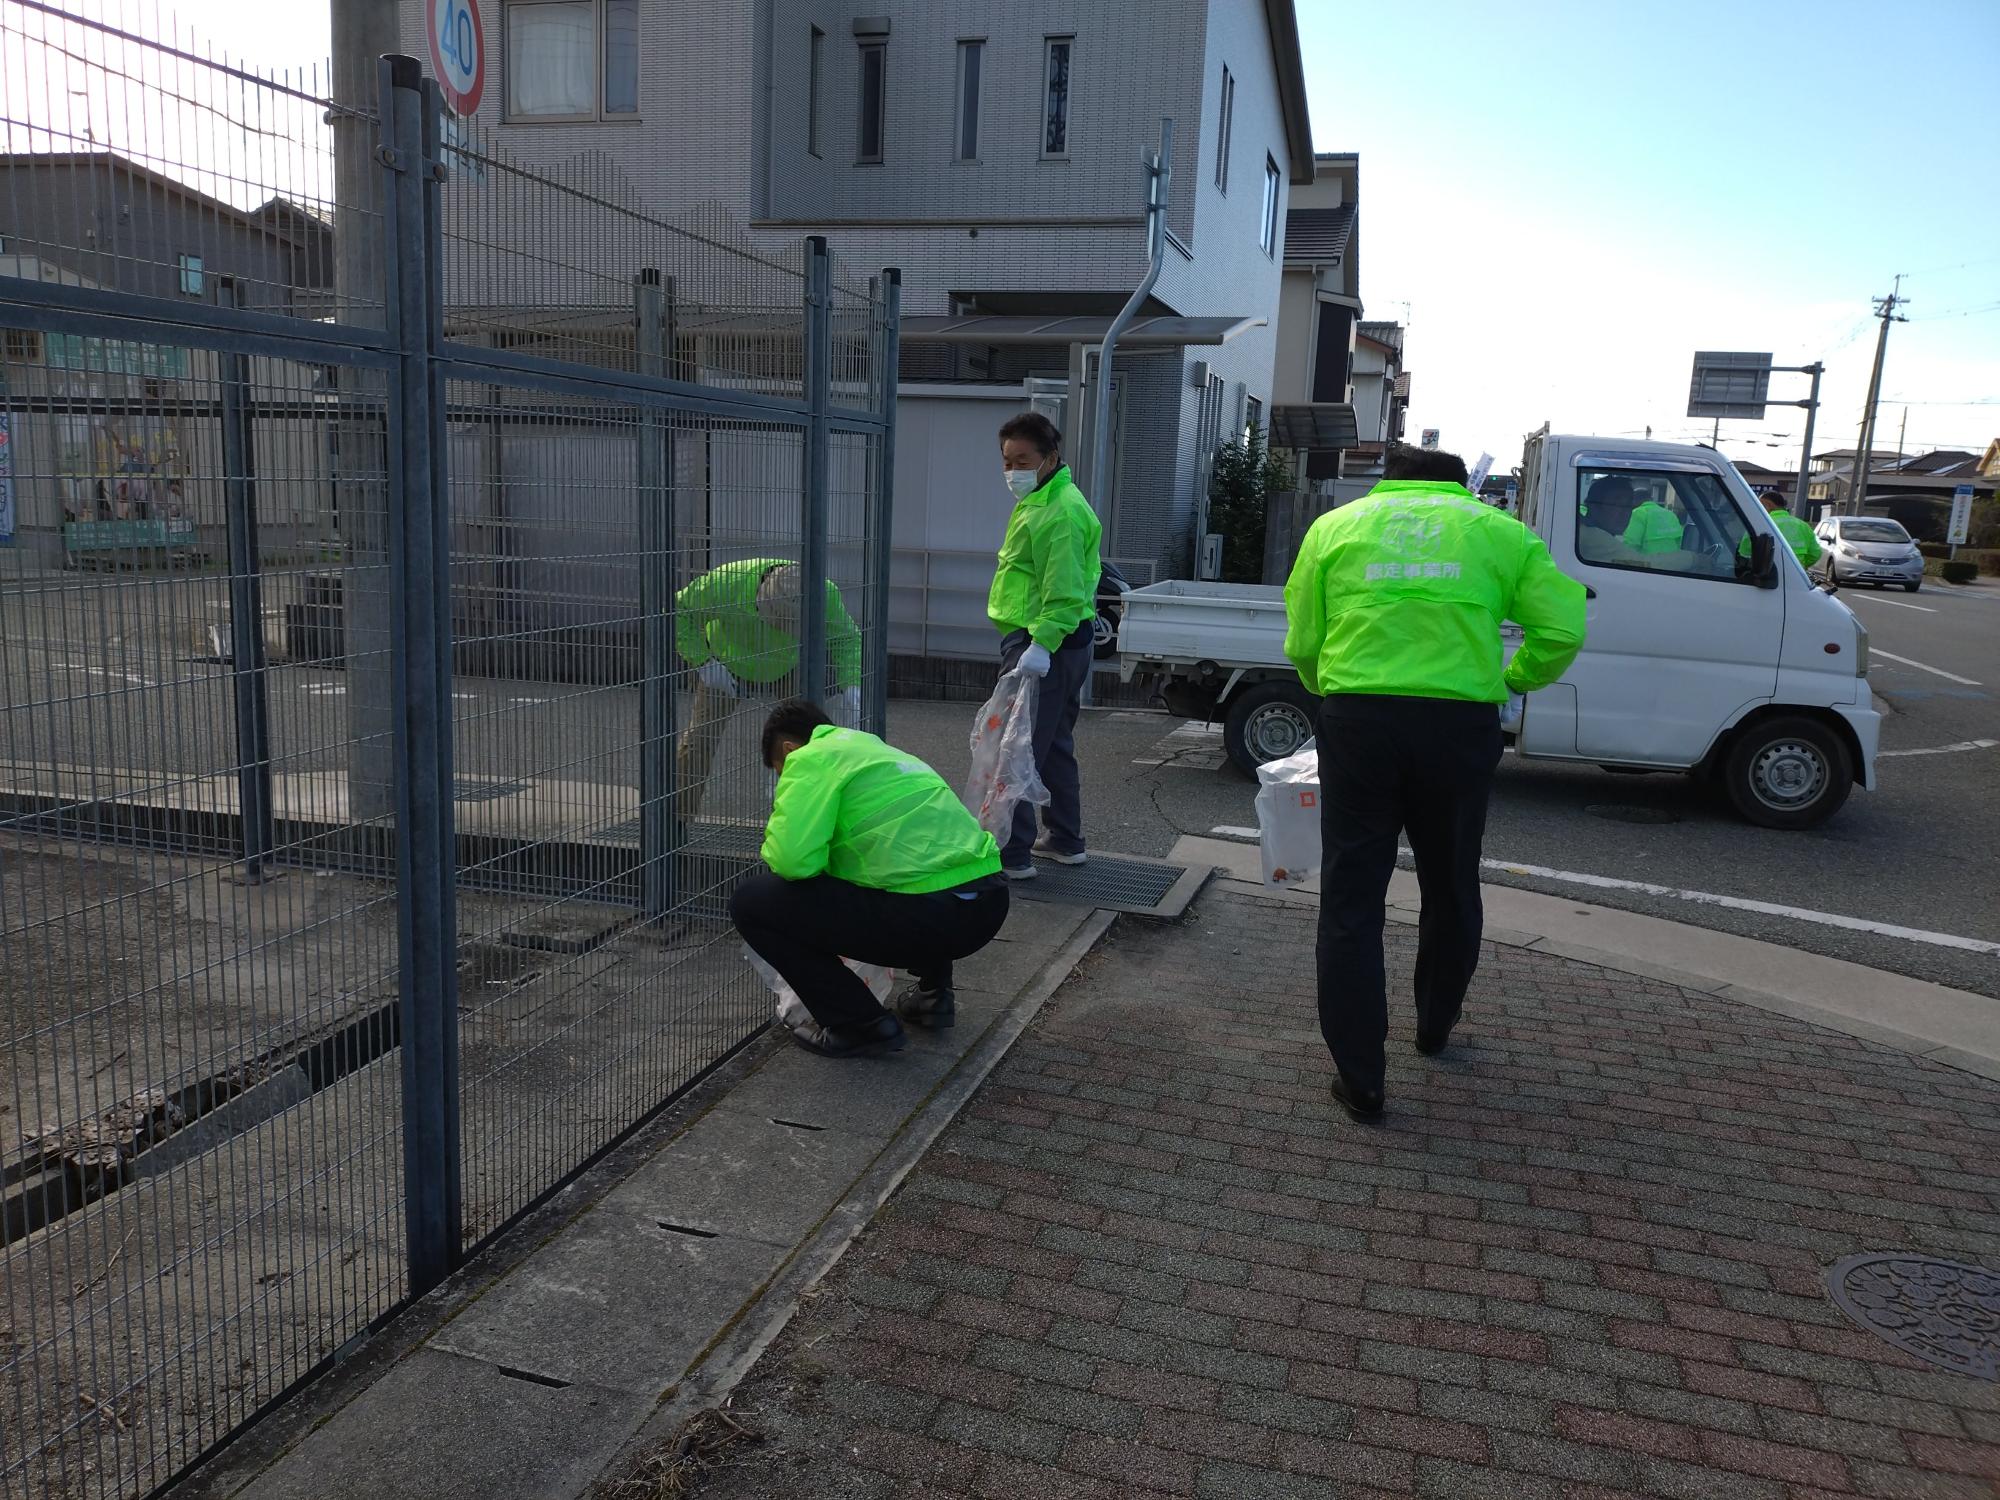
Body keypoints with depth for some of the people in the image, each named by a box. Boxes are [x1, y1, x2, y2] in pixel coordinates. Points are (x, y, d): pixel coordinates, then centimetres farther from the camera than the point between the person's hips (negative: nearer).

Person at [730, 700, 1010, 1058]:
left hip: (929, 915, -9)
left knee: (751, 902, 2)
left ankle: (861, 1026, 6)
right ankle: (934, 993, 33)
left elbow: (794, 860, -14)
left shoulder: (811, 758, 1)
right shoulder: (874, 748, 28)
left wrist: (774, 842, 10)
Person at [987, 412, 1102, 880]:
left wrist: (1042, 643, -30)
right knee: (1055, 746, 18)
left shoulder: (1061, 511, -17)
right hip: (1060, 645, 11)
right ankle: (1065, 841, 29)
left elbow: (1064, 590, -25)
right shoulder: (1039, 501, 17)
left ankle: (1012, 855, -5)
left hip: (1042, 647, -11)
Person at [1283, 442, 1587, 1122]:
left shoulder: (1336, 525, 13)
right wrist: (1513, 679, 23)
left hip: (1357, 719, -1)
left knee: (1351, 898, 7)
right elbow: (1562, 628, 6)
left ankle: (1360, 1079, 8)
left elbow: (1302, 644, 10)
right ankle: (1435, 1028, 41)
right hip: (1460, 725, 1)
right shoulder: (1496, 530, 13)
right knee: (1451, 888, 21)